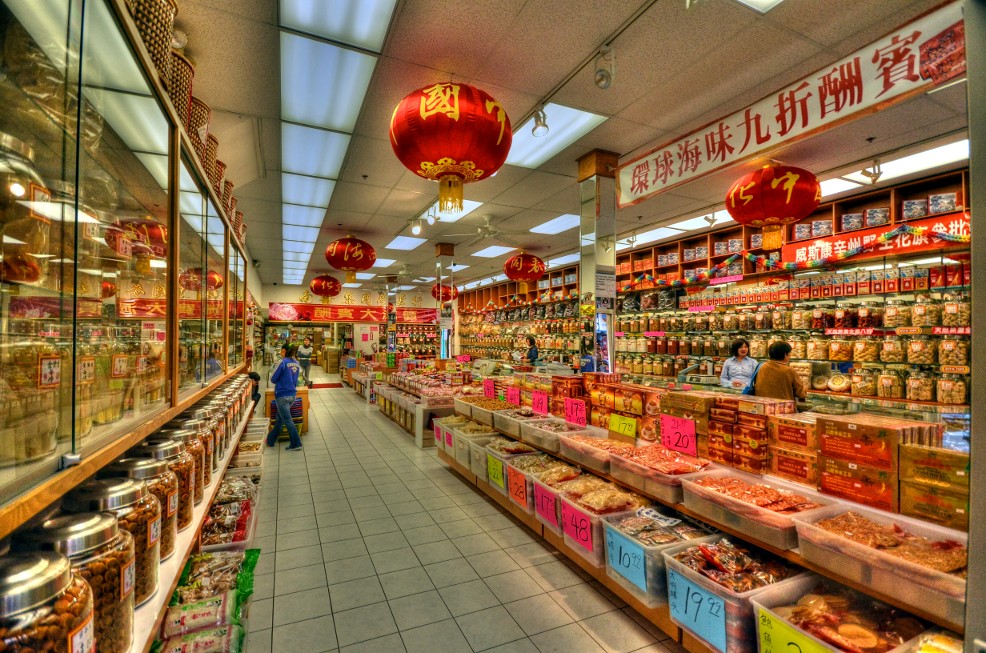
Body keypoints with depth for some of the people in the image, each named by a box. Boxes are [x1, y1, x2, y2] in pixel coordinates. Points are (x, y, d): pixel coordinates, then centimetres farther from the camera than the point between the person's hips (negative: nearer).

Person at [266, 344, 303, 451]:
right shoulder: (296, 363, 6)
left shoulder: (282, 362, -15)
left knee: (287, 420, 0)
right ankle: (270, 440, 34)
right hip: (292, 394, 7)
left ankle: (296, 444, 2)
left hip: (282, 395, -7)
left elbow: (273, 378, -10)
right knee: (280, 418, 20)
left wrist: (279, 381, 9)